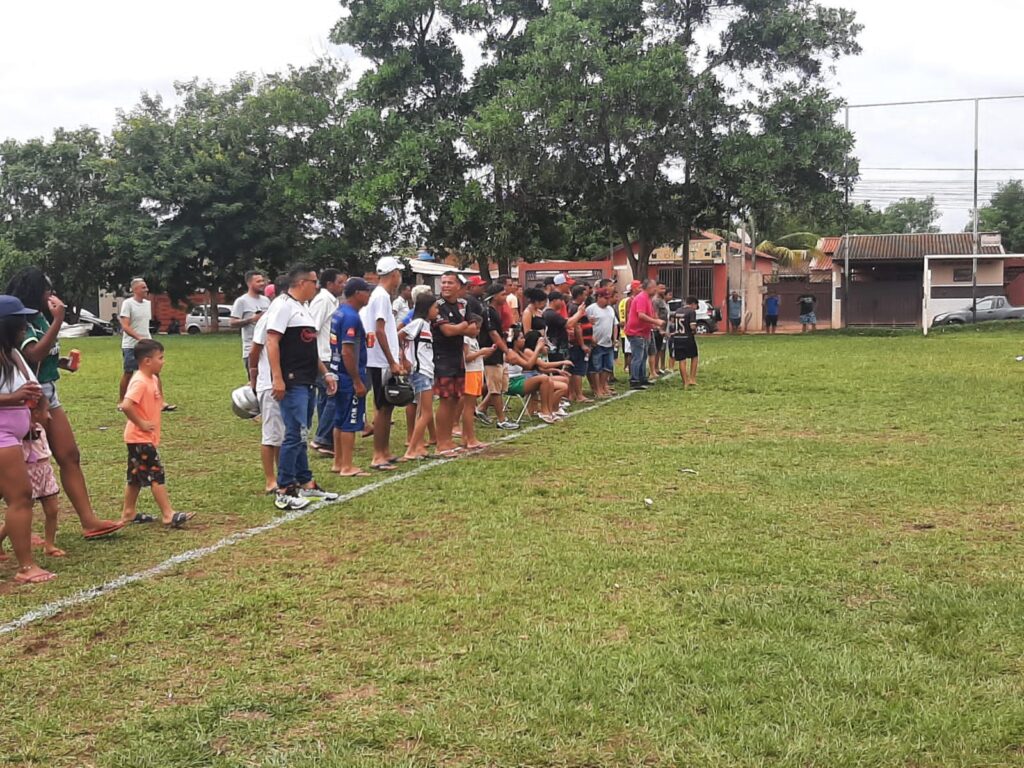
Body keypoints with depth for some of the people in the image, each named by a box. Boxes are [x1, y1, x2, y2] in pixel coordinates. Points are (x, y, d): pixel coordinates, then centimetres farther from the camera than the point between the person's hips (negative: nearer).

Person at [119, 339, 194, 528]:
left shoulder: (152, 379, 9)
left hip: (146, 438, 10)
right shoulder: (140, 382, -21)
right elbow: (126, 406, -31)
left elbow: (156, 403, 21)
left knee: (136, 476, 17)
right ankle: (168, 515, -5)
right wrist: (141, 423, -23)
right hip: (141, 439, -10)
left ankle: (129, 513, 26)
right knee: (157, 476, -7)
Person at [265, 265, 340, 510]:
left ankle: (305, 483, 23)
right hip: (292, 383, -10)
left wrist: (325, 373, 23)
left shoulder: (303, 307, 19)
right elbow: (272, 342, -18)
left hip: (307, 383, 10)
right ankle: (283, 492, -5)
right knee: (295, 435, -10)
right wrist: (277, 378, -24)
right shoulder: (283, 305, -10)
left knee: (301, 435, 15)